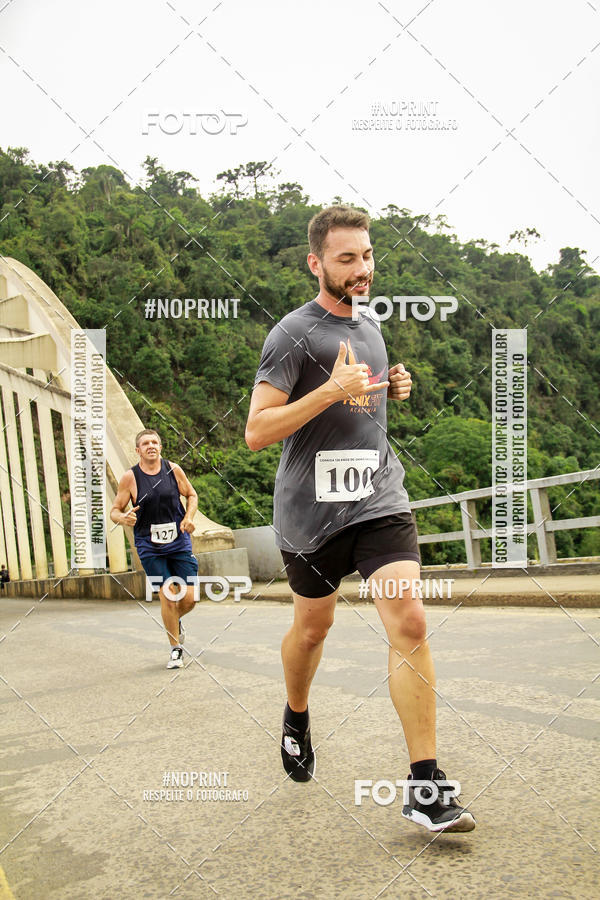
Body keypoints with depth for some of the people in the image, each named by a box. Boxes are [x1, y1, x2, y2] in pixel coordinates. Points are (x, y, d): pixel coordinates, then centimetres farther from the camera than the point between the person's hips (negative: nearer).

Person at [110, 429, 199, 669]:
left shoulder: (174, 469, 1)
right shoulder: (130, 477, -5)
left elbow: (191, 495, 14)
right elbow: (115, 510, 0)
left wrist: (188, 517, -5)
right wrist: (123, 518, -23)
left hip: (179, 541, 2)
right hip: (149, 546, -2)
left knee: (189, 598, -2)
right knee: (167, 597, -8)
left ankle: (176, 621, 33)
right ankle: (175, 649, 11)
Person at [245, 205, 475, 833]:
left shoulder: (369, 322, 13)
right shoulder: (293, 334, -9)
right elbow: (256, 432, -15)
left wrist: (392, 389, 7)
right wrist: (332, 389, -23)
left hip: (379, 497, 4)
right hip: (311, 508, -4)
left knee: (409, 623, -11)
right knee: (312, 628, 14)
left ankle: (425, 787, -4)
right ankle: (296, 718, 45)